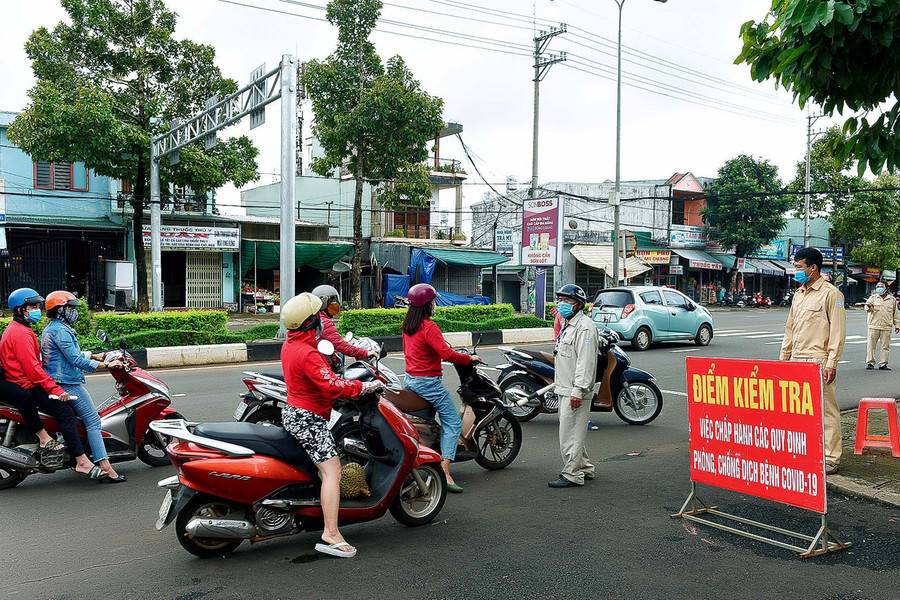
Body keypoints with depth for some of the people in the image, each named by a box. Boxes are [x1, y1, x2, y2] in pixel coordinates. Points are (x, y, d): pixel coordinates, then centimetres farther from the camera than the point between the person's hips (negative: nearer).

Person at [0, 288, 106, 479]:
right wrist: (56, 389, -25)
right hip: (26, 387, -11)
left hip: (28, 383, 11)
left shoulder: (18, 329, 18)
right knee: (65, 411, -22)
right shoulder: (20, 334, -17)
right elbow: (32, 368, -24)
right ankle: (82, 461, -27)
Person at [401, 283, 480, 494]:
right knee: (453, 423, -5)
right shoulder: (429, 327, -18)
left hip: (410, 380, 9)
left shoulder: (407, 326, 9)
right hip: (429, 382, -9)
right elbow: (446, 353, -25)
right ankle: (445, 474, -13)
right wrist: (469, 358, -12)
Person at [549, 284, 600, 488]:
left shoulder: (584, 326, -16)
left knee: (570, 434, -7)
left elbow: (585, 361, -22)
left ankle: (572, 475, 0)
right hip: (564, 389, 11)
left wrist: (578, 391, -25)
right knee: (571, 432, 17)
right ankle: (584, 468, 27)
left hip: (576, 391, -11)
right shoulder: (567, 324, 19)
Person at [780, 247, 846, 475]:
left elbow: (838, 331, -10)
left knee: (826, 410, -3)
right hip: (796, 361, 7)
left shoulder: (831, 293, -6)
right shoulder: (799, 294, 17)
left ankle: (831, 459, 4)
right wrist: (784, 358, 17)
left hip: (819, 362, -7)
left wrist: (831, 364, -16)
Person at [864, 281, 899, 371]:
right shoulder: (873, 298, 6)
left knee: (885, 346, 2)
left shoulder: (892, 300, 10)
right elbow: (867, 308, -10)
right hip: (873, 326, -1)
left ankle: (883, 364, 9)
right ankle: (870, 363, 7)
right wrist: (869, 307, -33)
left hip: (886, 327, 1)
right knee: (871, 345, -1)